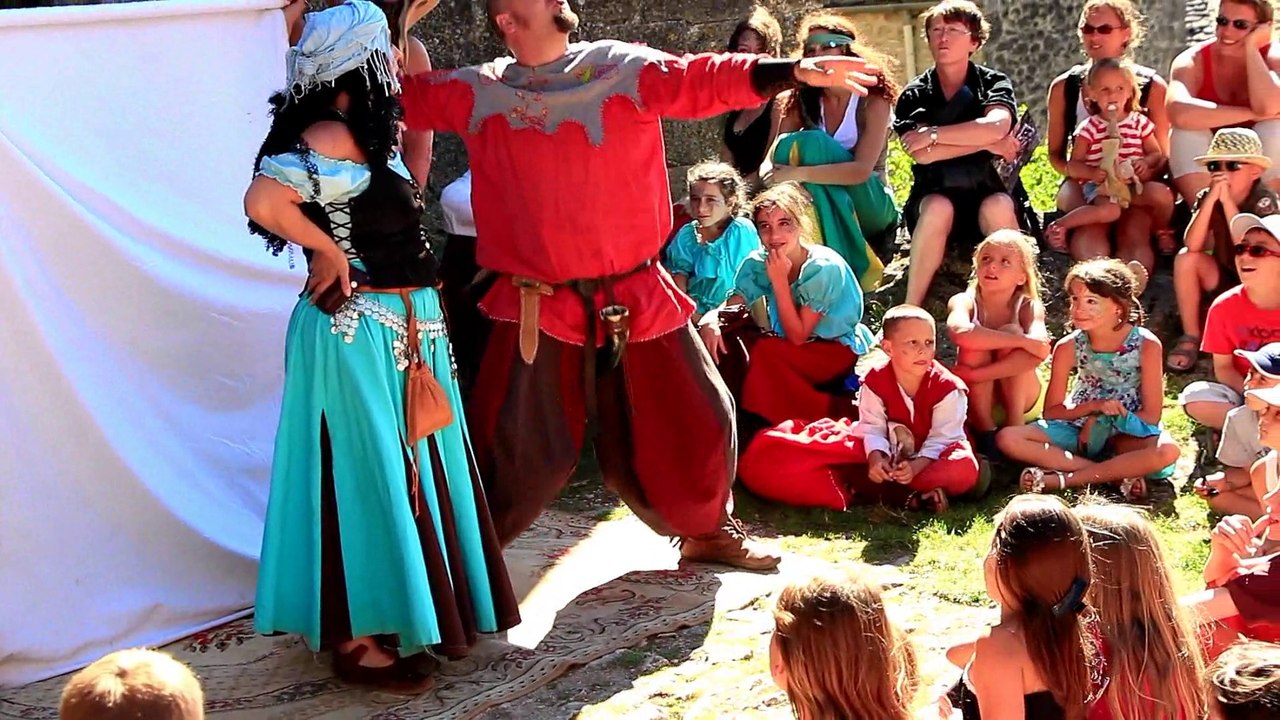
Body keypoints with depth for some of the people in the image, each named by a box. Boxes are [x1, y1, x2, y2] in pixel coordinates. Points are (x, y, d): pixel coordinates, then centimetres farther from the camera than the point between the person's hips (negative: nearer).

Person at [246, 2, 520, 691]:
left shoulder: (369, 134, 10)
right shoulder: (330, 138, -19)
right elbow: (263, 201, -31)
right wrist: (328, 253, -18)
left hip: (401, 329, 10)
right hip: (358, 331, -10)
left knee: (403, 472, 17)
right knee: (368, 478, -1)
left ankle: (398, 616, 31)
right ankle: (357, 641, 10)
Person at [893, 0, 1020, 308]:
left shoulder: (994, 84, 1)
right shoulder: (915, 95, 1)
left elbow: (996, 127, -22)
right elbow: (921, 154, -16)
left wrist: (932, 134, -19)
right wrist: (986, 143, -15)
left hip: (987, 193, 0)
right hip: (935, 196, 0)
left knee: (998, 207, -34)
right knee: (938, 208, -35)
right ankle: (911, 309, -31)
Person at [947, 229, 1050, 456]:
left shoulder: (1029, 307, -15)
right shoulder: (964, 302, -15)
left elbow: (1040, 351, -36)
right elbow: (960, 333, -40)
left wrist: (974, 374, -40)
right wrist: (1022, 341, -41)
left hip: (1020, 400, 0)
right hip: (976, 401, 0)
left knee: (1011, 332, -24)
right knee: (975, 344, -27)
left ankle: (1015, 425, -19)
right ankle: (985, 428, -18)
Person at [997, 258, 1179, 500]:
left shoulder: (1146, 345, -15)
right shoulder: (1068, 348, -9)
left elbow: (1151, 416, -12)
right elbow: (1051, 411, -3)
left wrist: (1099, 421, -16)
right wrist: (1094, 406, -18)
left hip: (1128, 434, -2)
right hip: (1078, 426, 3)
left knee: (1167, 451, -36)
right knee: (1008, 439, -21)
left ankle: (1062, 479, -29)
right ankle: (1119, 474, -25)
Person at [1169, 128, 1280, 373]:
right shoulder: (1207, 197, -12)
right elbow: (1193, 246, -26)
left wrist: (1227, 201, -36)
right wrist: (1211, 198, -34)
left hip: (1259, 285, -4)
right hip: (1224, 278, 4)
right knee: (1186, 258, -21)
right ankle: (1191, 338, -13)